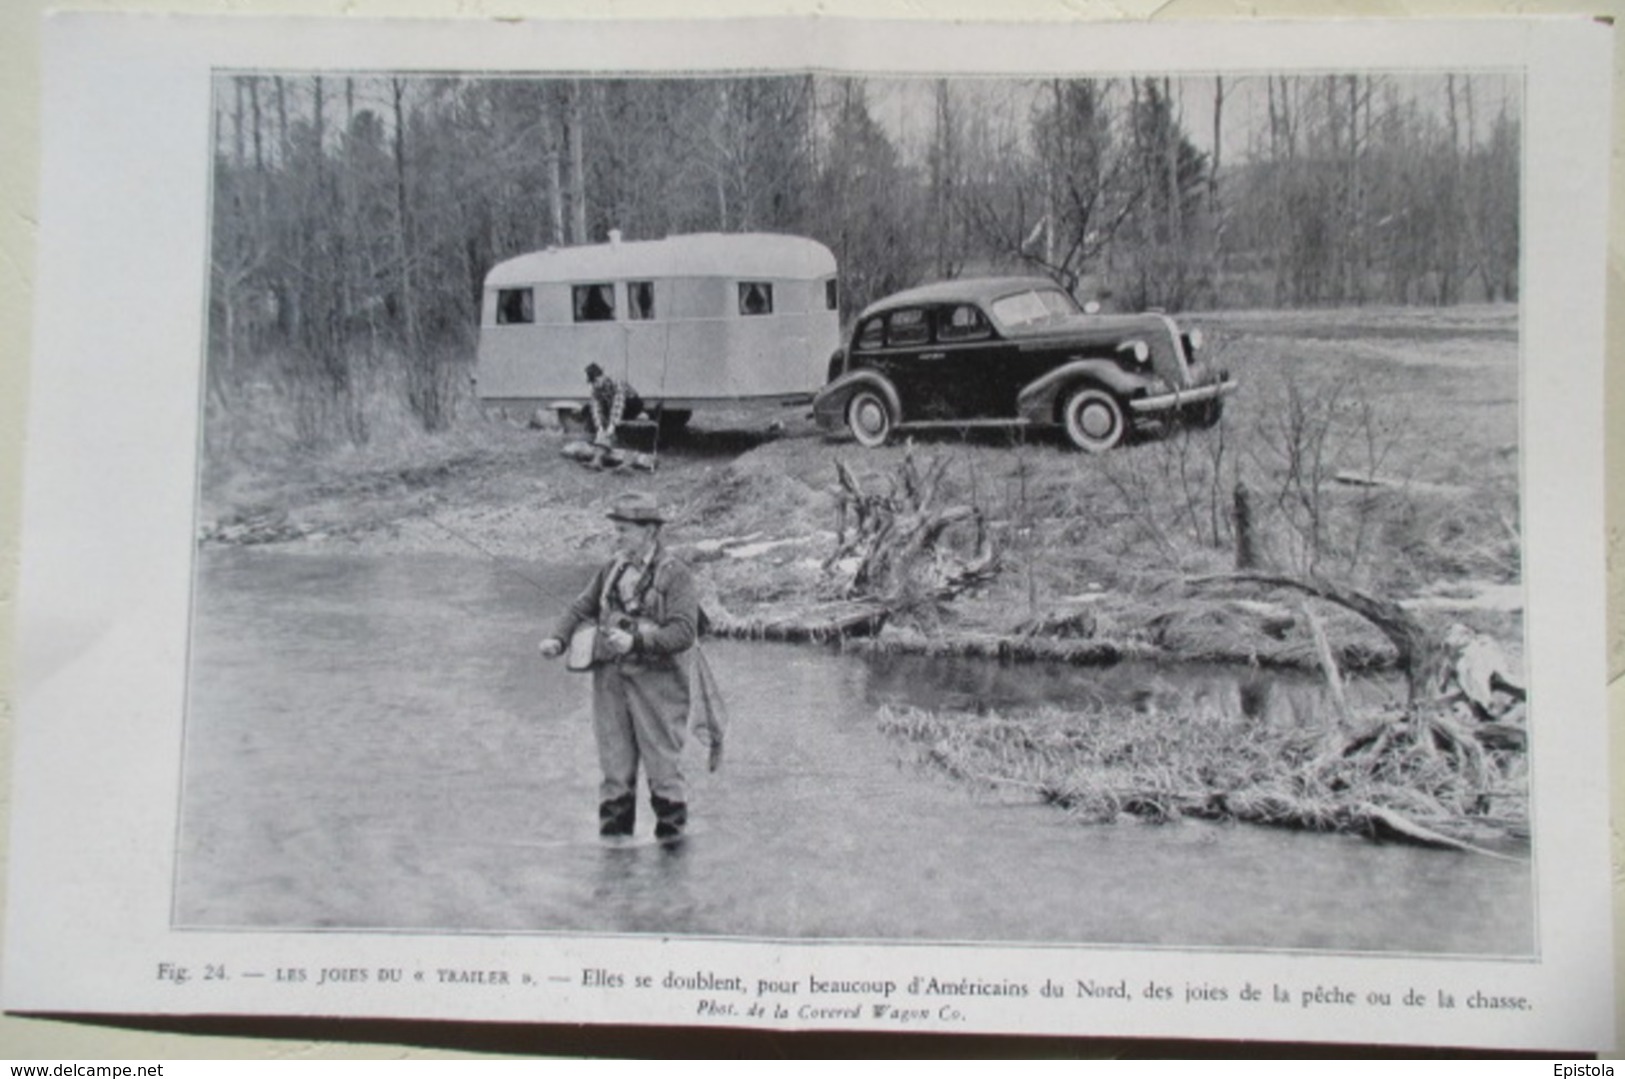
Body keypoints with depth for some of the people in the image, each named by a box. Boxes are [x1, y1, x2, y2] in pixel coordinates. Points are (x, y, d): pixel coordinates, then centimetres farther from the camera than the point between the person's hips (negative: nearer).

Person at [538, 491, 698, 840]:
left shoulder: (675, 574, -8)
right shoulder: (612, 570, 11)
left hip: (656, 680, -5)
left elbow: (684, 632, -17)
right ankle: (614, 830, 21)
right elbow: (582, 608, 17)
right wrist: (557, 639, -1)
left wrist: (636, 641, -27)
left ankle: (672, 825, 14)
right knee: (614, 760, 10)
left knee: (662, 760, 1)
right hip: (610, 677, 5)